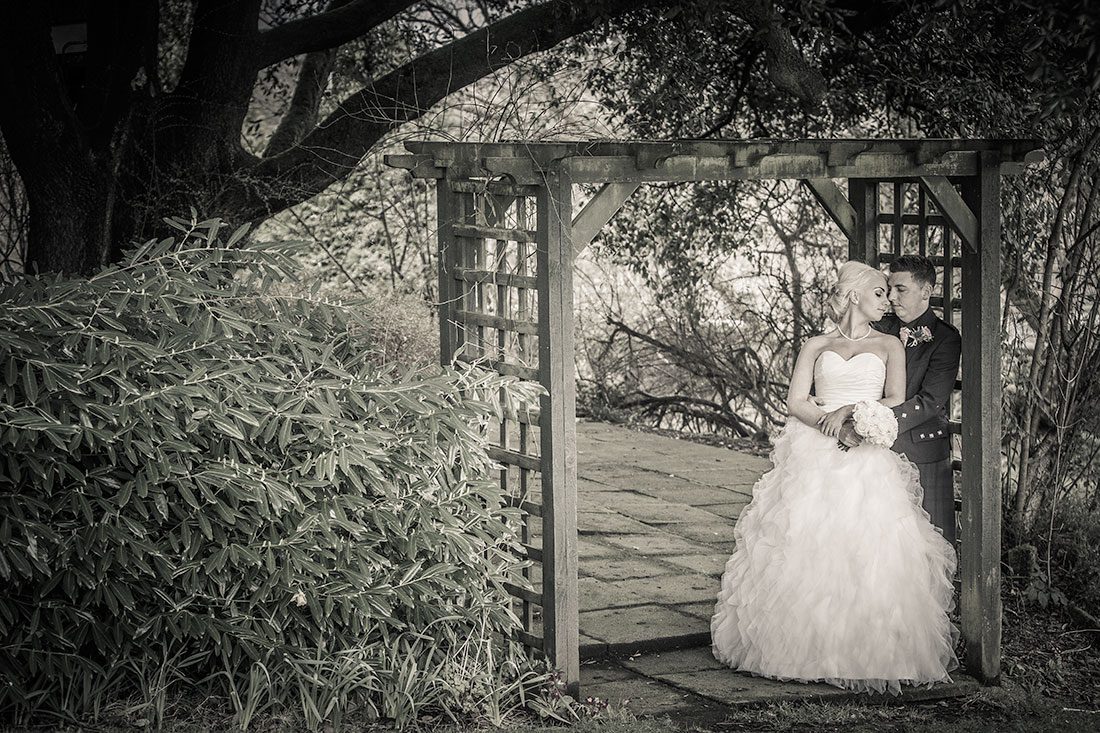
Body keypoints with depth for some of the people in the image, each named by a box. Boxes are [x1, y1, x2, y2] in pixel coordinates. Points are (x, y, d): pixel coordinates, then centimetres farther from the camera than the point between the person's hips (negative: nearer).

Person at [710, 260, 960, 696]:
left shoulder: (889, 345, 15)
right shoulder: (816, 346, 15)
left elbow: (896, 400, 4)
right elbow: (795, 401, 6)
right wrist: (827, 421, -13)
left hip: (867, 459, -1)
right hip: (813, 456, 1)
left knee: (867, 550, -11)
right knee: (804, 547, -6)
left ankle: (868, 652, -8)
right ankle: (806, 647, 0)